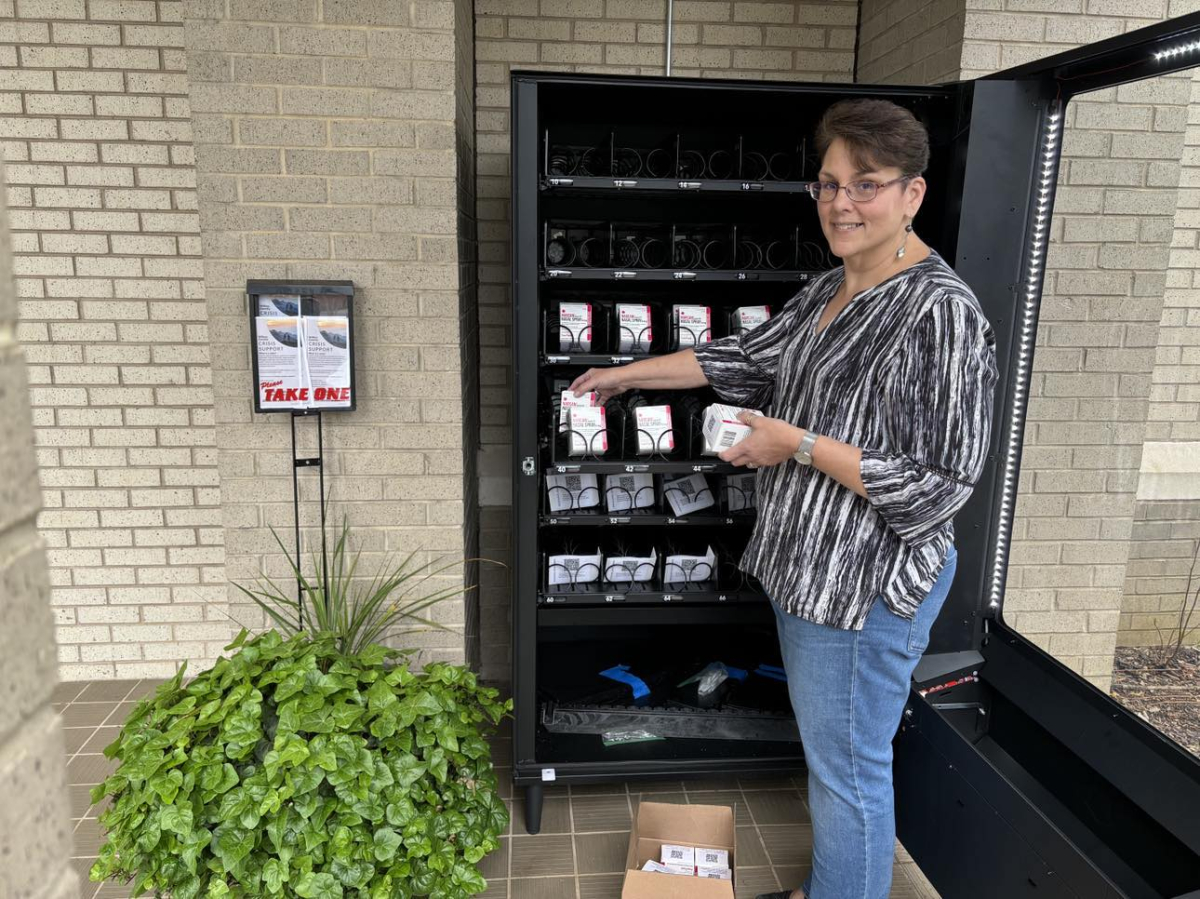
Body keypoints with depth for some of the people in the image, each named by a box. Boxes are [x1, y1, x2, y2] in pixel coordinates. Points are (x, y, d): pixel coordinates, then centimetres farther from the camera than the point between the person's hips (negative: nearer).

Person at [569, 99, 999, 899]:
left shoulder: (940, 314, -20)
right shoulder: (829, 291, 9)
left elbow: (937, 486, -22)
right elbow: (747, 357, 18)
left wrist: (798, 445, -20)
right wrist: (629, 374, 18)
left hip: (867, 585, -9)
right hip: (804, 565, 9)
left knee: (848, 768, 7)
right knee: (828, 753, 24)